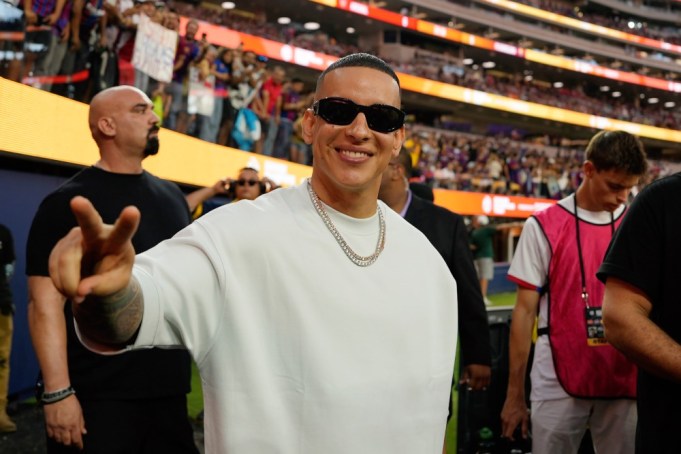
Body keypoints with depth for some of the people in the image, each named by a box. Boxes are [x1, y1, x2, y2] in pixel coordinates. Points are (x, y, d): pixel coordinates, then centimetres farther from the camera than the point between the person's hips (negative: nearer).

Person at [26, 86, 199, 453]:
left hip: (170, 388, 6)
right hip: (97, 396, -6)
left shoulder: (171, 197, 12)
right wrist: (58, 392, -19)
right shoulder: (67, 202, -6)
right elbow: (45, 303, -12)